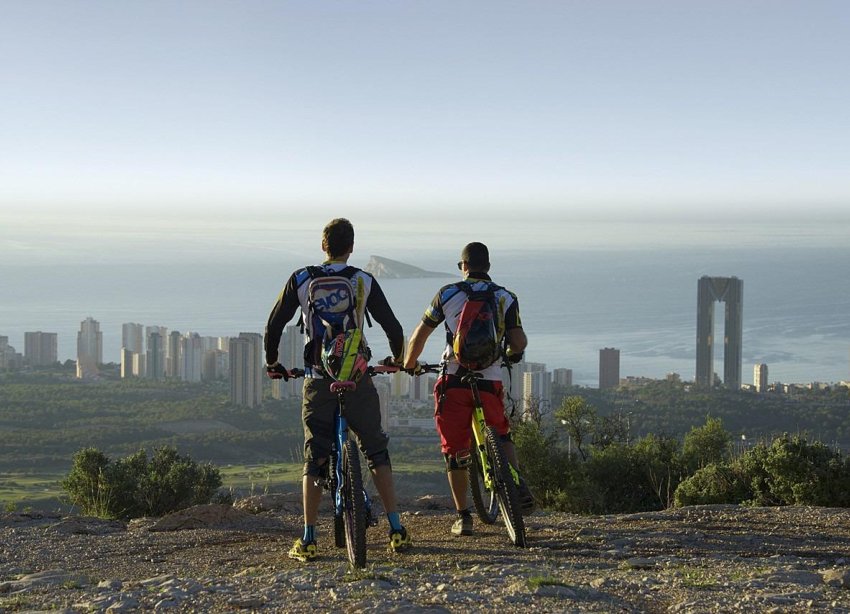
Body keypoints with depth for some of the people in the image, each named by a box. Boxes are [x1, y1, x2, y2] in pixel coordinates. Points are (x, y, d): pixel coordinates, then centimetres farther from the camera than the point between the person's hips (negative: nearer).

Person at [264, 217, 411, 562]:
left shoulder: (301, 280, 2)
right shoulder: (364, 282, -1)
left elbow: (274, 324, 3)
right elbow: (392, 326, 1)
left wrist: (271, 362, 18)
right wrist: (397, 358, 20)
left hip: (318, 381, 1)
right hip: (358, 379, 0)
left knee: (314, 458, 6)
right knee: (376, 452, 10)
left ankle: (307, 540, 2)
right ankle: (396, 530, 4)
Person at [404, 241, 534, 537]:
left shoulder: (448, 294, 4)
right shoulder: (506, 298, 6)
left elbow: (419, 334, 7)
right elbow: (519, 341, -3)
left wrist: (409, 362, 26)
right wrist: (512, 352, 22)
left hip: (454, 382, -1)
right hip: (490, 382, 1)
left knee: (454, 451, 8)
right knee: (501, 436, 24)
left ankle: (463, 516, 9)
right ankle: (519, 487, 2)